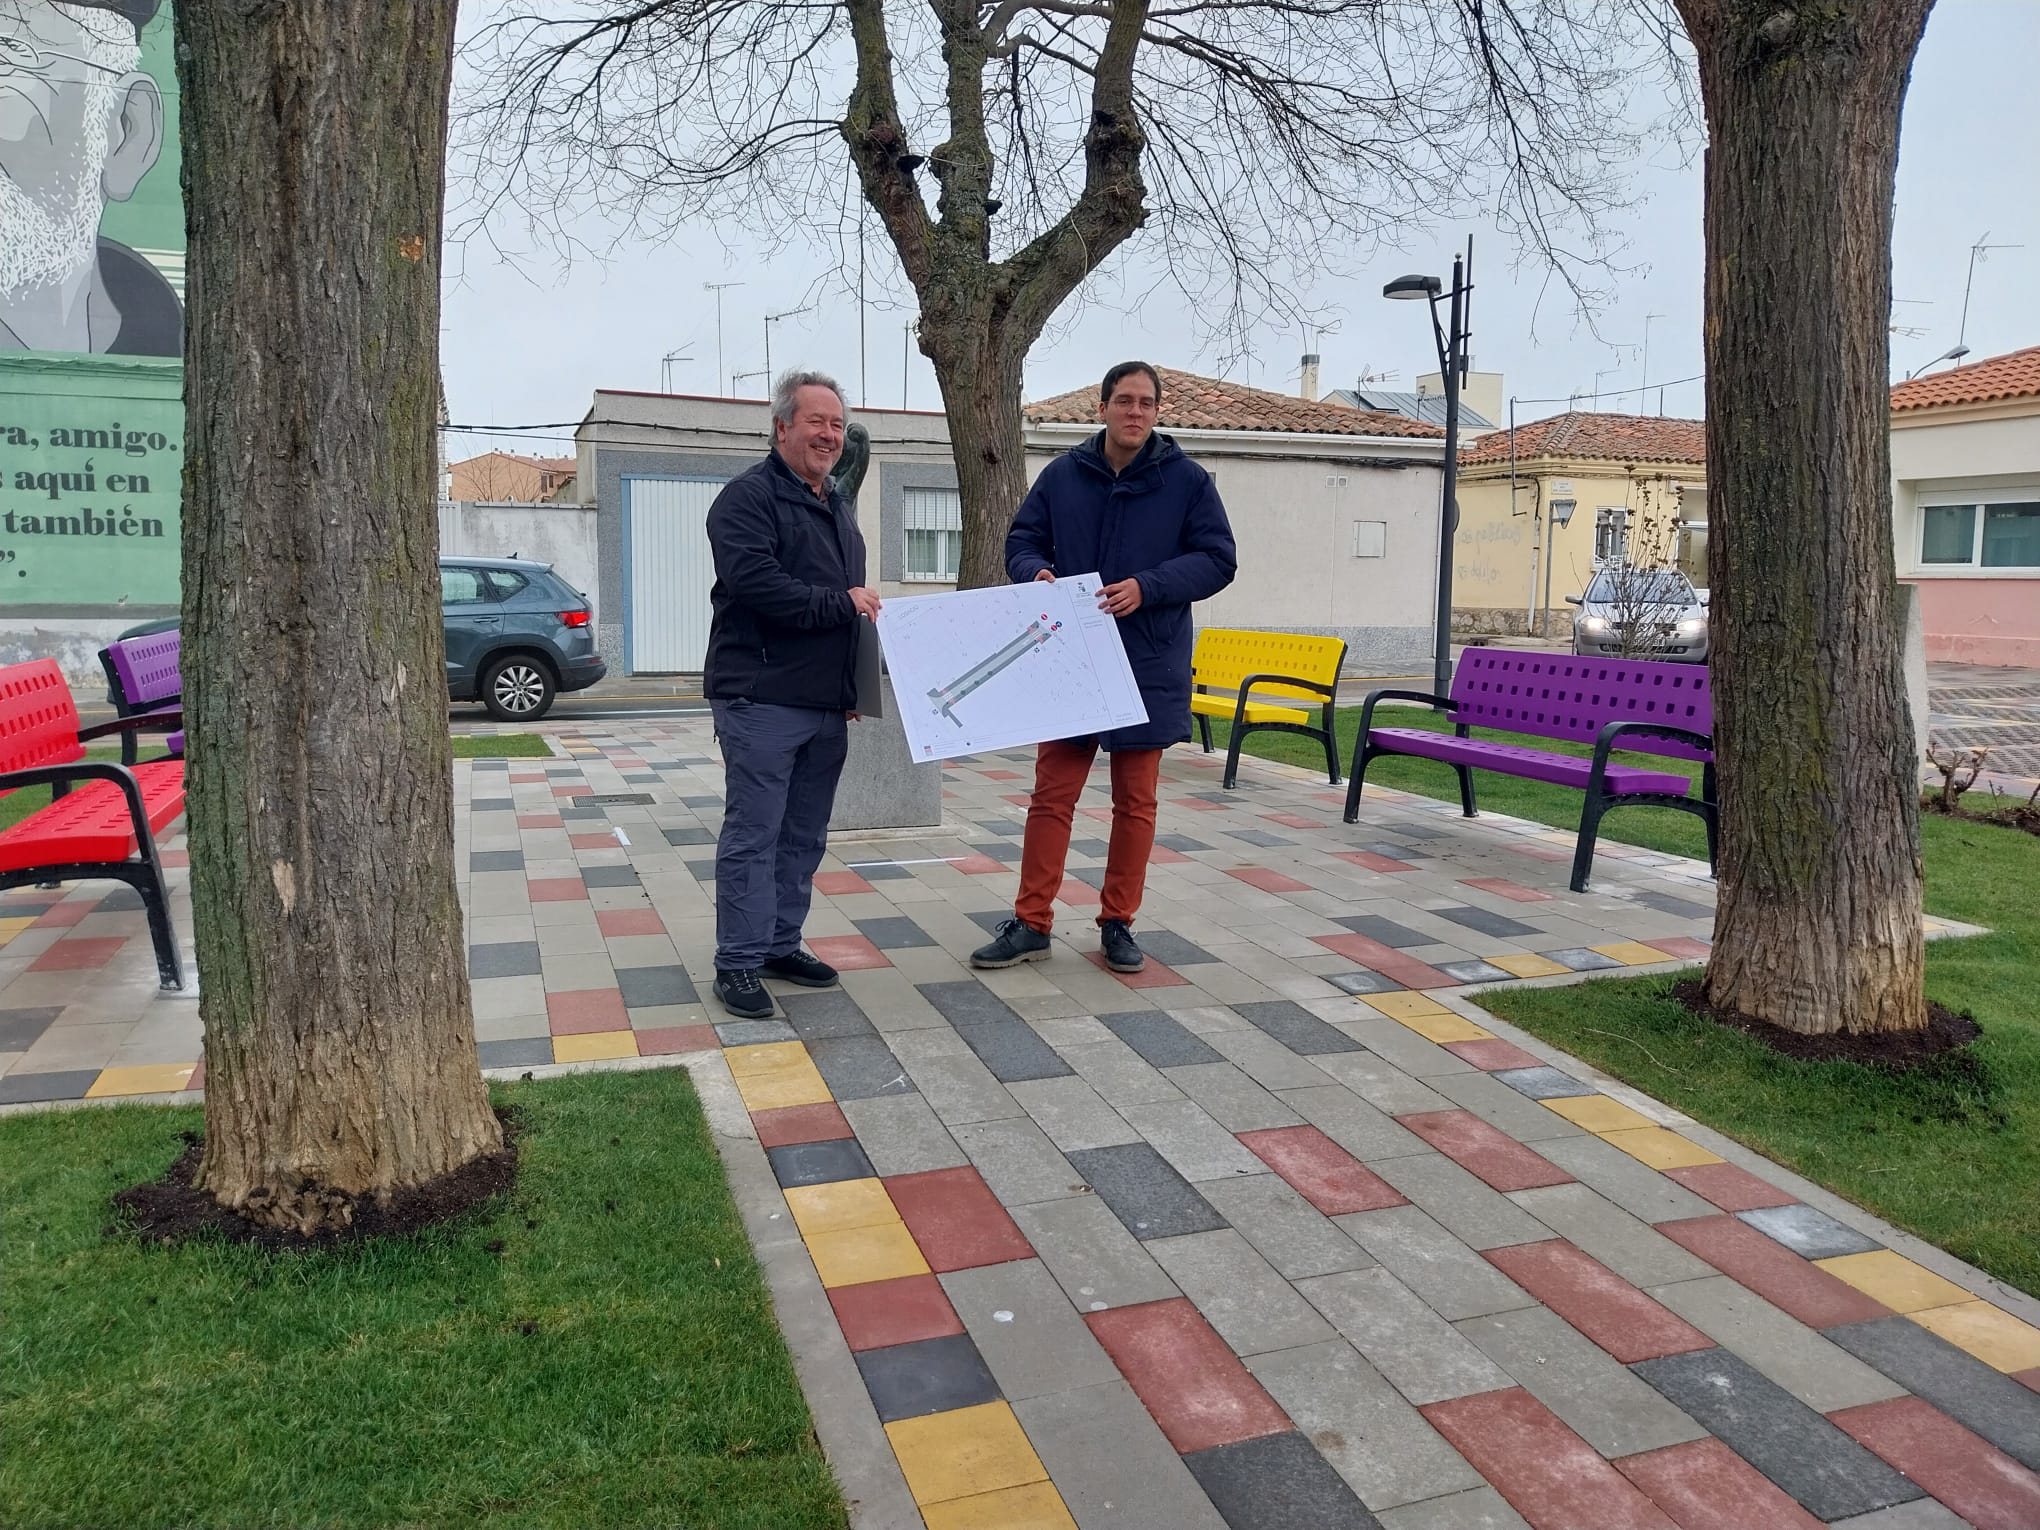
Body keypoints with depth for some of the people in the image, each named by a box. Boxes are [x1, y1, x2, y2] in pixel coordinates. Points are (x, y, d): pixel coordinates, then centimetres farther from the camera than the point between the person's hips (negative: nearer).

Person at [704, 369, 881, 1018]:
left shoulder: (838, 506, 21)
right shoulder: (748, 496, -7)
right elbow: (755, 583, -23)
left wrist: (856, 684, 20)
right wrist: (840, 603, -16)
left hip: (826, 703, 8)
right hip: (762, 698, -8)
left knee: (803, 837, 13)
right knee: (753, 835, -4)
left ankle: (781, 945, 25)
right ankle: (738, 963, 4)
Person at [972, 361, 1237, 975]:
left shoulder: (1187, 480, -1)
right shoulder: (1062, 475, 4)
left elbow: (1217, 558, -3)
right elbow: (1022, 542, 10)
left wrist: (1147, 587, -18)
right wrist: (1035, 573, -14)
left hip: (1148, 667, -1)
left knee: (1135, 802, 8)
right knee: (1051, 795, 3)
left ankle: (1118, 923, 21)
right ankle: (1032, 923, 12)